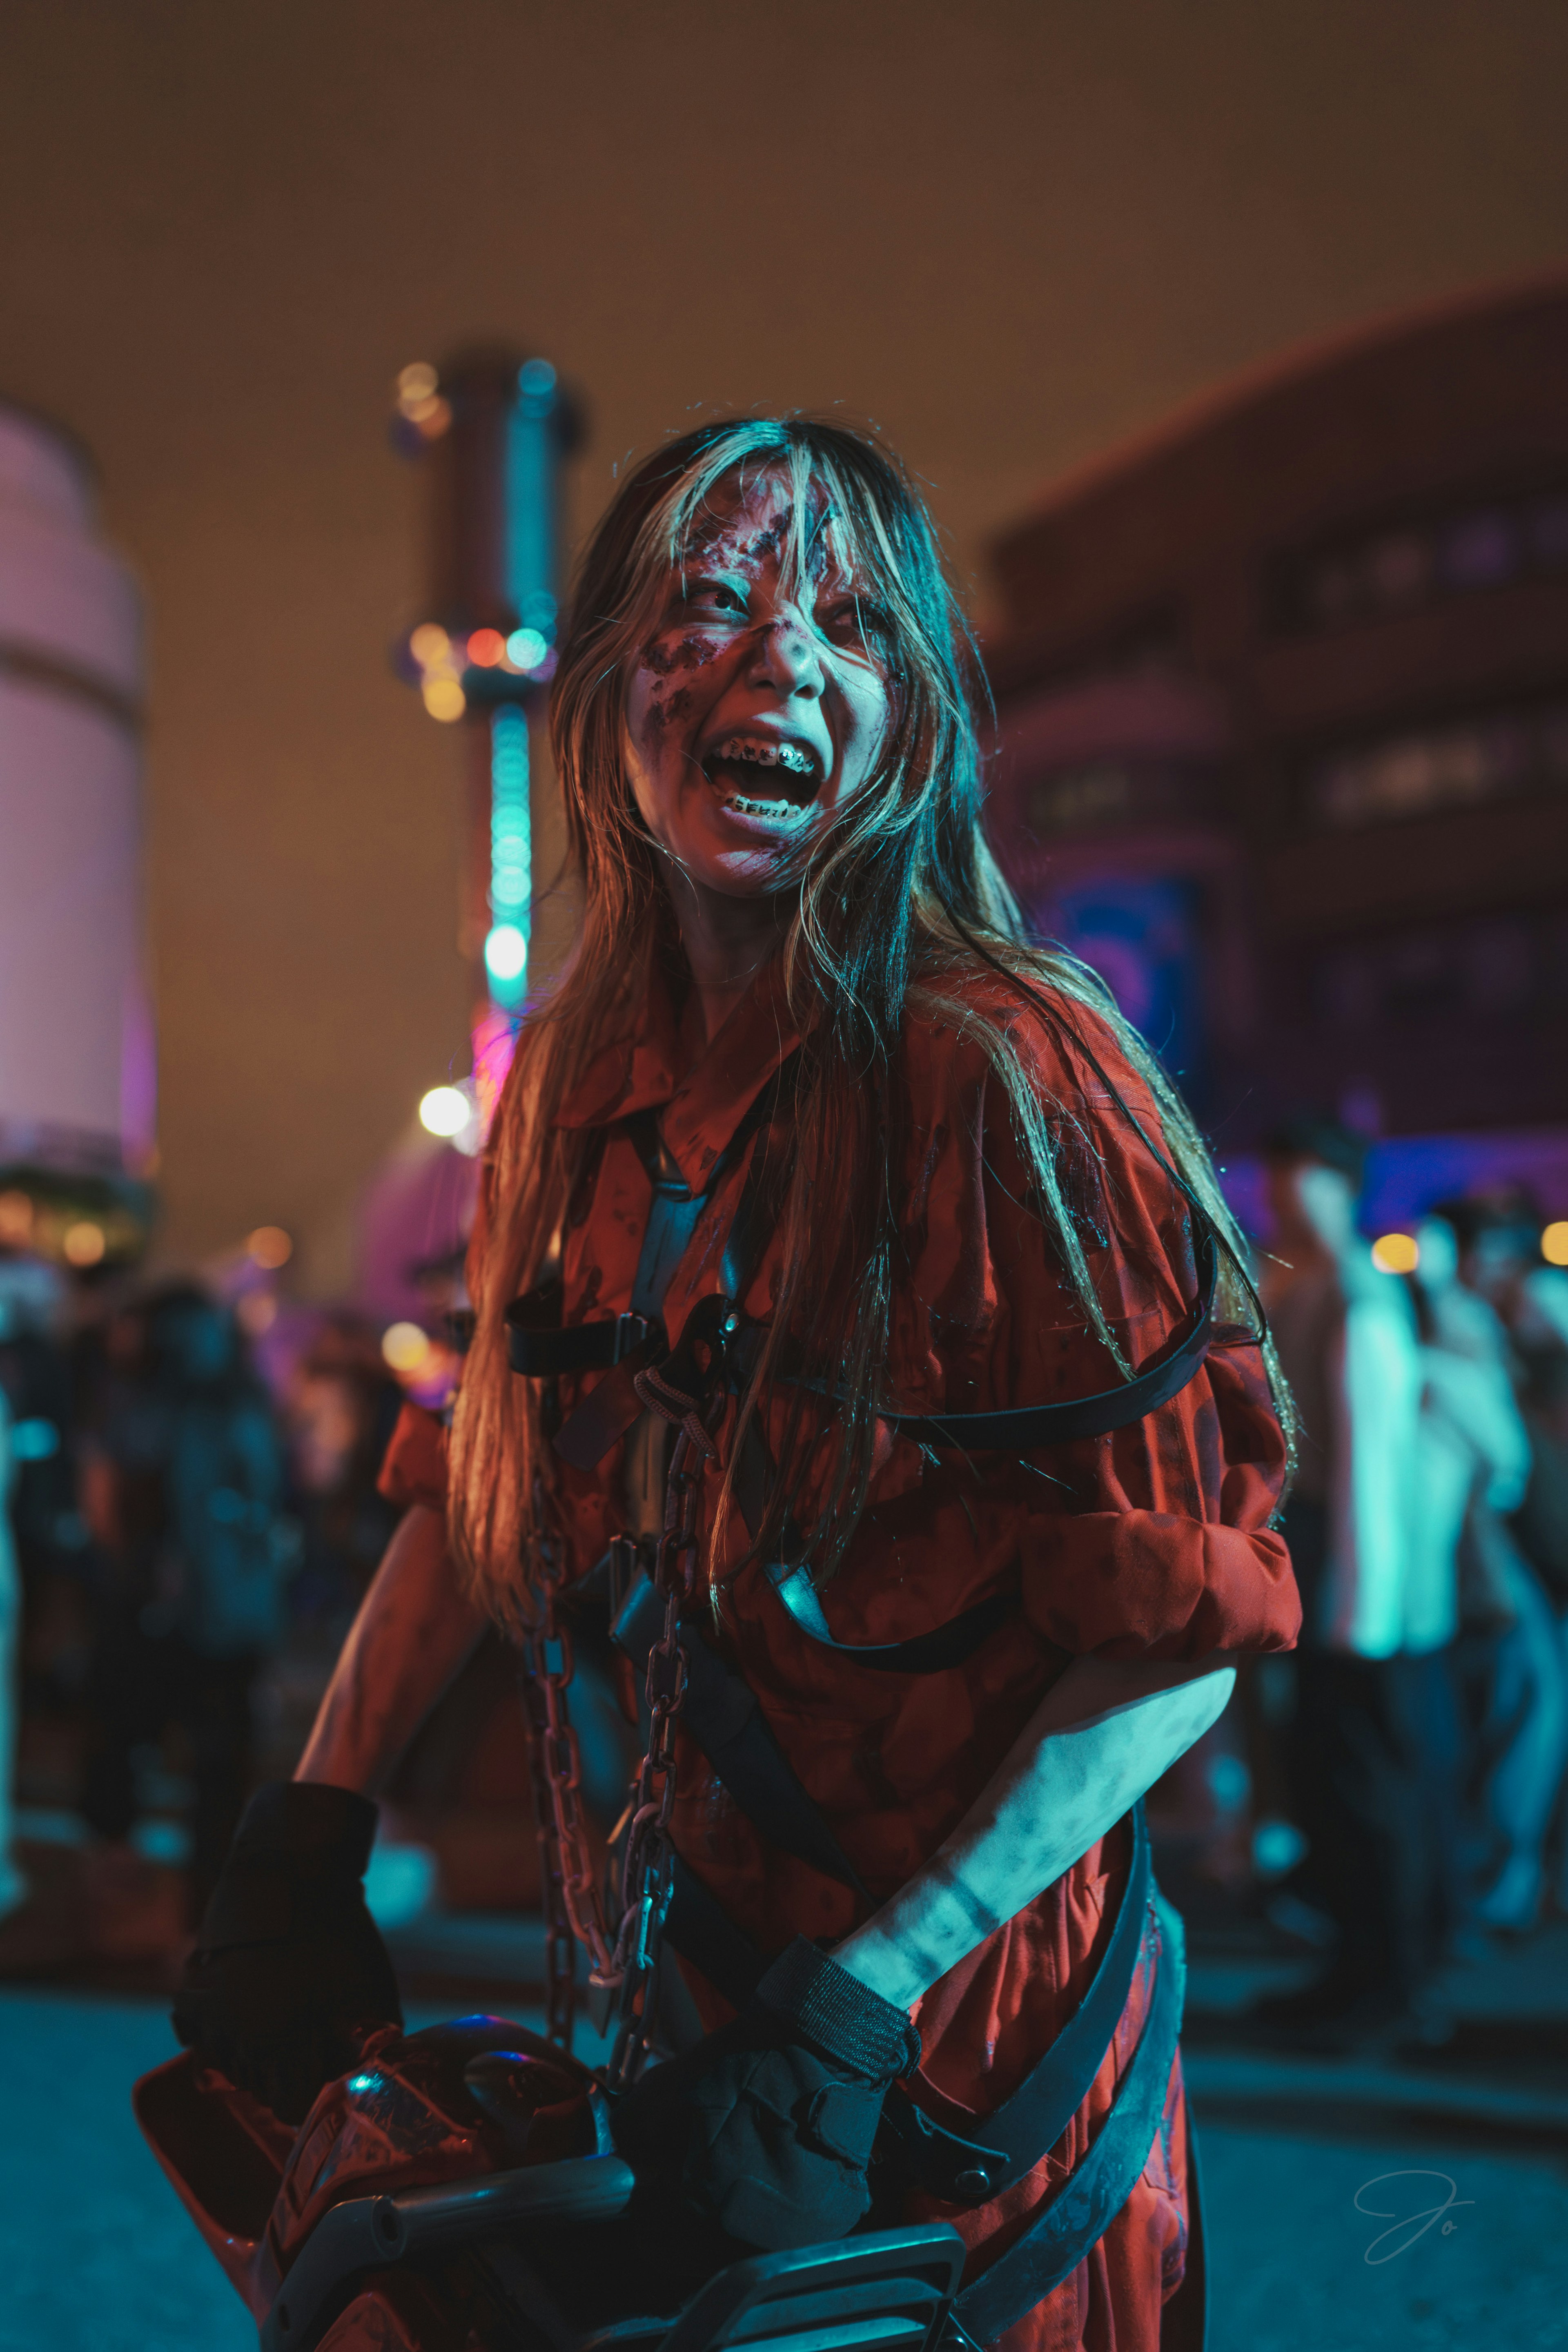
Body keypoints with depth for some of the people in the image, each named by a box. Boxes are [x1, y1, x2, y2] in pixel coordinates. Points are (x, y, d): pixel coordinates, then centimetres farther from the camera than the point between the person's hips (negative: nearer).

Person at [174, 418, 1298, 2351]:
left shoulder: (1005, 1079, -21)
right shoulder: (579, 1086, -1)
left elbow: (1182, 1630, -21)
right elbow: (483, 1490, 9)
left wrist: (863, 2011, -24)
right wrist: (310, 1829, -1)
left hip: (966, 2049, -6)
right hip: (685, 1963, 6)